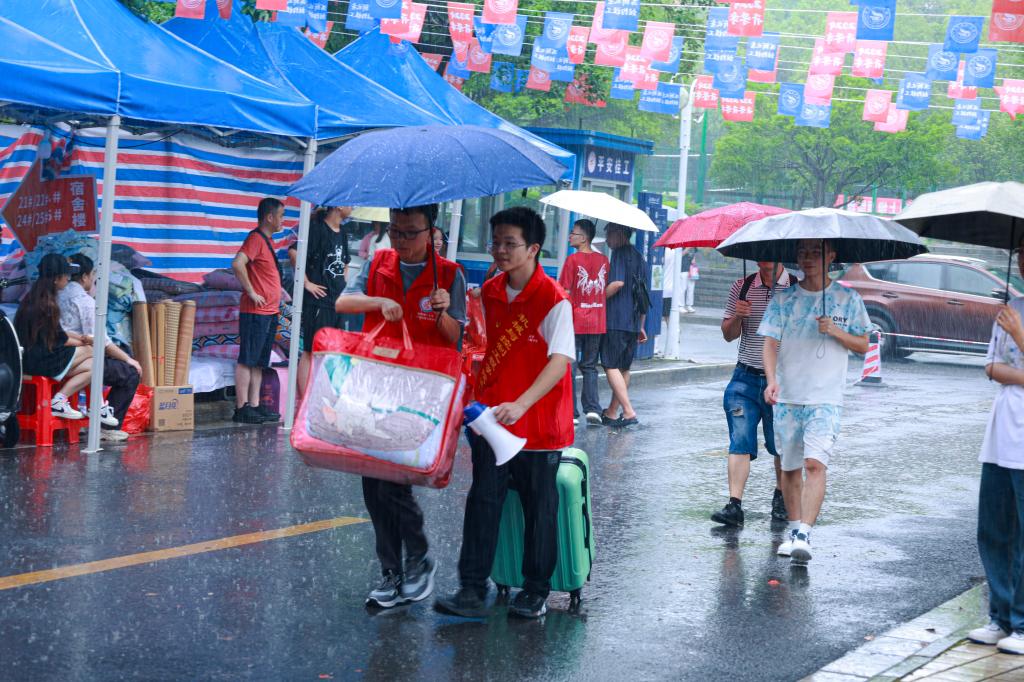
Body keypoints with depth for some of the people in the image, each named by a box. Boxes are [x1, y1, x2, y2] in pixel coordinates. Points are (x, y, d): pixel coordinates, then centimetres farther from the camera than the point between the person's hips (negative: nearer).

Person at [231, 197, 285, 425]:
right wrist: (251, 292, -22)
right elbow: (238, 264, -27)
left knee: (259, 362, 11)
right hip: (255, 312, -10)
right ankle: (242, 408, -5)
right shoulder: (256, 238, -13)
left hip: (269, 312, 10)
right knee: (247, 360, -6)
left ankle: (255, 406, 15)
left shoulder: (268, 239, 17)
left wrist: (280, 293, 20)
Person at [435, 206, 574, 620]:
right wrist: (475, 399, 12)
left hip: (538, 424, -5)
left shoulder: (554, 300, -14)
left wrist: (520, 405, -34)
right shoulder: (490, 292, 6)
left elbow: (559, 362, -23)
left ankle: (535, 592, 19)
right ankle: (472, 590, 2)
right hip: (490, 417, 5)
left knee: (539, 508, 7)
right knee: (483, 501, 0)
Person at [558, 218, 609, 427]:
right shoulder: (603, 260, 5)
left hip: (575, 322, -5)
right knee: (590, 367, 13)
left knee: (568, 367, 3)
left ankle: (570, 413, 2)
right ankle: (592, 409, 3)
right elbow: (607, 290, 10)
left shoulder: (573, 260, -10)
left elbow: (565, 293, -10)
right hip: (597, 322, 5)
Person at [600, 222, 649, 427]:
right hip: (633, 323, 9)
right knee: (624, 368, 13)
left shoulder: (619, 254, -7)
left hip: (616, 320, -9)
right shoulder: (639, 257, 18)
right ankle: (611, 413, 20)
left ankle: (629, 412, -17)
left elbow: (618, 282, -22)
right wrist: (641, 326, 25)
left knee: (611, 366, -7)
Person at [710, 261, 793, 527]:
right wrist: (737, 317, -10)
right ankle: (734, 505, -12)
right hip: (746, 377, 1)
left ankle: (781, 497, 29)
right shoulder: (741, 287, 7)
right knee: (740, 441, -8)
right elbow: (729, 335, 10)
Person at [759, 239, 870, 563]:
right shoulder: (783, 299, 4)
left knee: (815, 463, -18)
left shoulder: (848, 299, 4)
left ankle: (804, 535, -22)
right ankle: (794, 528, 26)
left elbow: (862, 345, 8)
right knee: (790, 467, 10)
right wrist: (771, 380, -20)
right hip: (787, 397, 2)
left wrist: (835, 332, -11)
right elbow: (770, 343, -3)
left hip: (826, 399, -2)